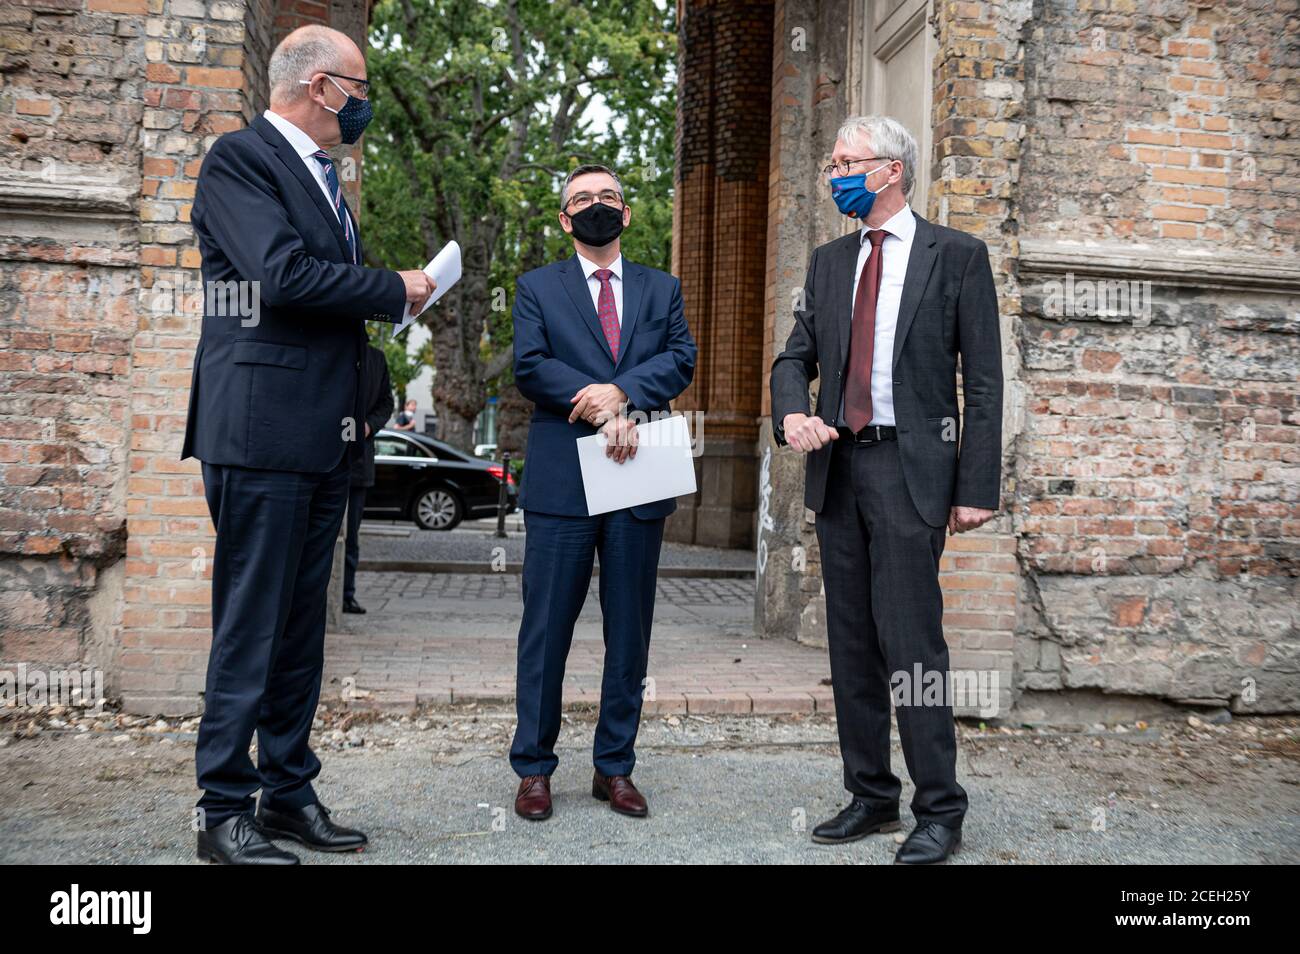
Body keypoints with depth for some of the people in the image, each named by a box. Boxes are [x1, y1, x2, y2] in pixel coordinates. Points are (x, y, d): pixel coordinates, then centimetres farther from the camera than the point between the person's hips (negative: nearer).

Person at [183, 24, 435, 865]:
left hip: (326, 438, 9)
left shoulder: (322, 176, 21)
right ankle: (225, 811, 9)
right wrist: (398, 289, -8)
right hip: (264, 432, -8)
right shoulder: (240, 158, -5)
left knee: (302, 626, 12)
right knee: (251, 628, -3)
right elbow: (283, 273, -20)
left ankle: (289, 794, 22)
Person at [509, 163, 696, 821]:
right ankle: (533, 767, 13)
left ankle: (614, 767, 19)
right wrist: (602, 411, -15)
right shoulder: (537, 287, 10)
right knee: (547, 627, 1)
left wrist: (621, 391, -16)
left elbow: (681, 359, 1)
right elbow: (530, 367, -4)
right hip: (561, 479, -2)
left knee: (630, 632, 7)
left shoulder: (662, 289, 17)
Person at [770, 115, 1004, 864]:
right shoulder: (829, 262, 15)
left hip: (911, 467, -5)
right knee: (852, 642, 10)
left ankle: (940, 810, 7)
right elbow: (796, 357, 15)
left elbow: (984, 380, -4)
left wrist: (977, 487, -10)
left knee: (911, 640, -7)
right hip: (837, 466, 6)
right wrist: (792, 412, -9)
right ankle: (871, 796, 22)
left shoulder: (958, 256, -1)